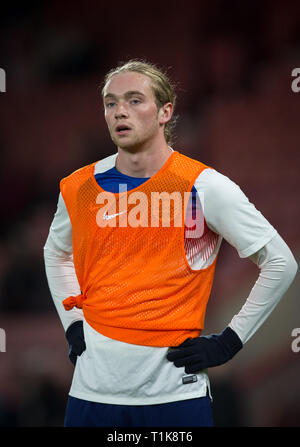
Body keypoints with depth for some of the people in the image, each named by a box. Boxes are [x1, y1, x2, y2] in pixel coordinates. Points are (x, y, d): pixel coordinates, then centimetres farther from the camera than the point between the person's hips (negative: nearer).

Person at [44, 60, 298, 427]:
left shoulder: (206, 187, -7)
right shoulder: (79, 188, 5)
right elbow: (56, 253, 26)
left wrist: (228, 342, -4)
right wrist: (72, 323, 13)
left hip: (176, 391, -3)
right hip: (93, 388, 3)